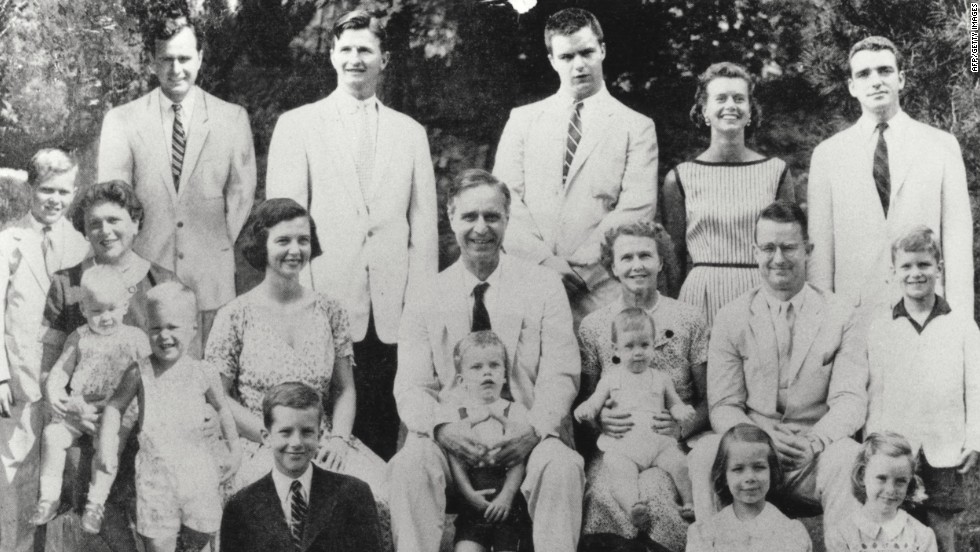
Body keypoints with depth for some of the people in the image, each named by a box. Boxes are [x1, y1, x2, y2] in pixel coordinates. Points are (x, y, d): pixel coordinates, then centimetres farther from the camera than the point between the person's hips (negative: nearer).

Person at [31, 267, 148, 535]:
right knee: (52, 435, -21)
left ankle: (96, 504, -20)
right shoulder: (79, 339, 8)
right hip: (78, 405, 3)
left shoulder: (135, 338, 2)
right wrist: (53, 394, -11)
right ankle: (49, 498, -8)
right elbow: (59, 372, 10)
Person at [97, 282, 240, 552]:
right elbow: (115, 406, 7)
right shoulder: (140, 372, -3)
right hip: (154, 466, -1)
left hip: (195, 466, 1)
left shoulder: (203, 373, -1)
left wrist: (234, 447, 20)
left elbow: (222, 408, 15)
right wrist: (106, 445, -3)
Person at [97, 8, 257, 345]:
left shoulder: (232, 118, 6)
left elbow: (241, 192, 7)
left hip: (211, 277, 0)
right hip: (143, 272, 0)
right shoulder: (121, 121, 4)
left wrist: (219, 246, 0)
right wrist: (129, 254, -4)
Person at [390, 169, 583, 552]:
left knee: (560, 464, -32)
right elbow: (411, 387, 2)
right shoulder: (425, 302, 10)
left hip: (527, 437, 0)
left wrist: (534, 430, -20)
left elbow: (560, 374, 0)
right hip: (451, 436, 1)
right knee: (412, 461, -31)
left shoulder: (543, 287, 8)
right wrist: (441, 428, -21)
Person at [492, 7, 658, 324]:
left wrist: (575, 270, -12)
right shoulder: (523, 120, 13)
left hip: (599, 292, -1)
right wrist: (546, 262, -11)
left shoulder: (637, 127, 7)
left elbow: (636, 210, -4)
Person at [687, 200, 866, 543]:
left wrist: (814, 442, -25)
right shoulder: (731, 318, 8)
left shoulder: (840, 317, 6)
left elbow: (850, 399, -3)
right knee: (703, 457, -30)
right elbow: (723, 407, 2)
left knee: (849, 460, -33)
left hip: (816, 454, 0)